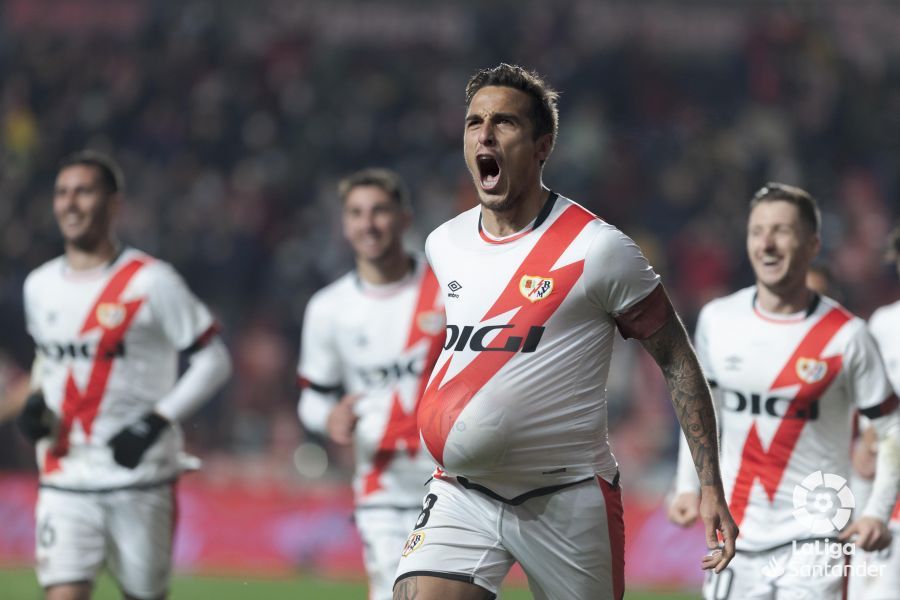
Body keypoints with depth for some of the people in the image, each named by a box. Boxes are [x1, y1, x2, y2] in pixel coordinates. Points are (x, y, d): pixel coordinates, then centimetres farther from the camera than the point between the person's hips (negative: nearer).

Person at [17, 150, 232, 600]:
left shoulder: (151, 283, -7)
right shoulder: (40, 287, 10)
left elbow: (213, 360, -5)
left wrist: (157, 421, -15)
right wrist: (36, 402, 6)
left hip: (140, 478, -3)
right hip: (65, 480, 3)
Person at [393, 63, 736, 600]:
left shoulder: (597, 249, -9)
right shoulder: (445, 244, 7)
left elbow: (677, 359, -4)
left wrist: (712, 490, -8)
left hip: (568, 500, -4)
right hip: (462, 496, 4)